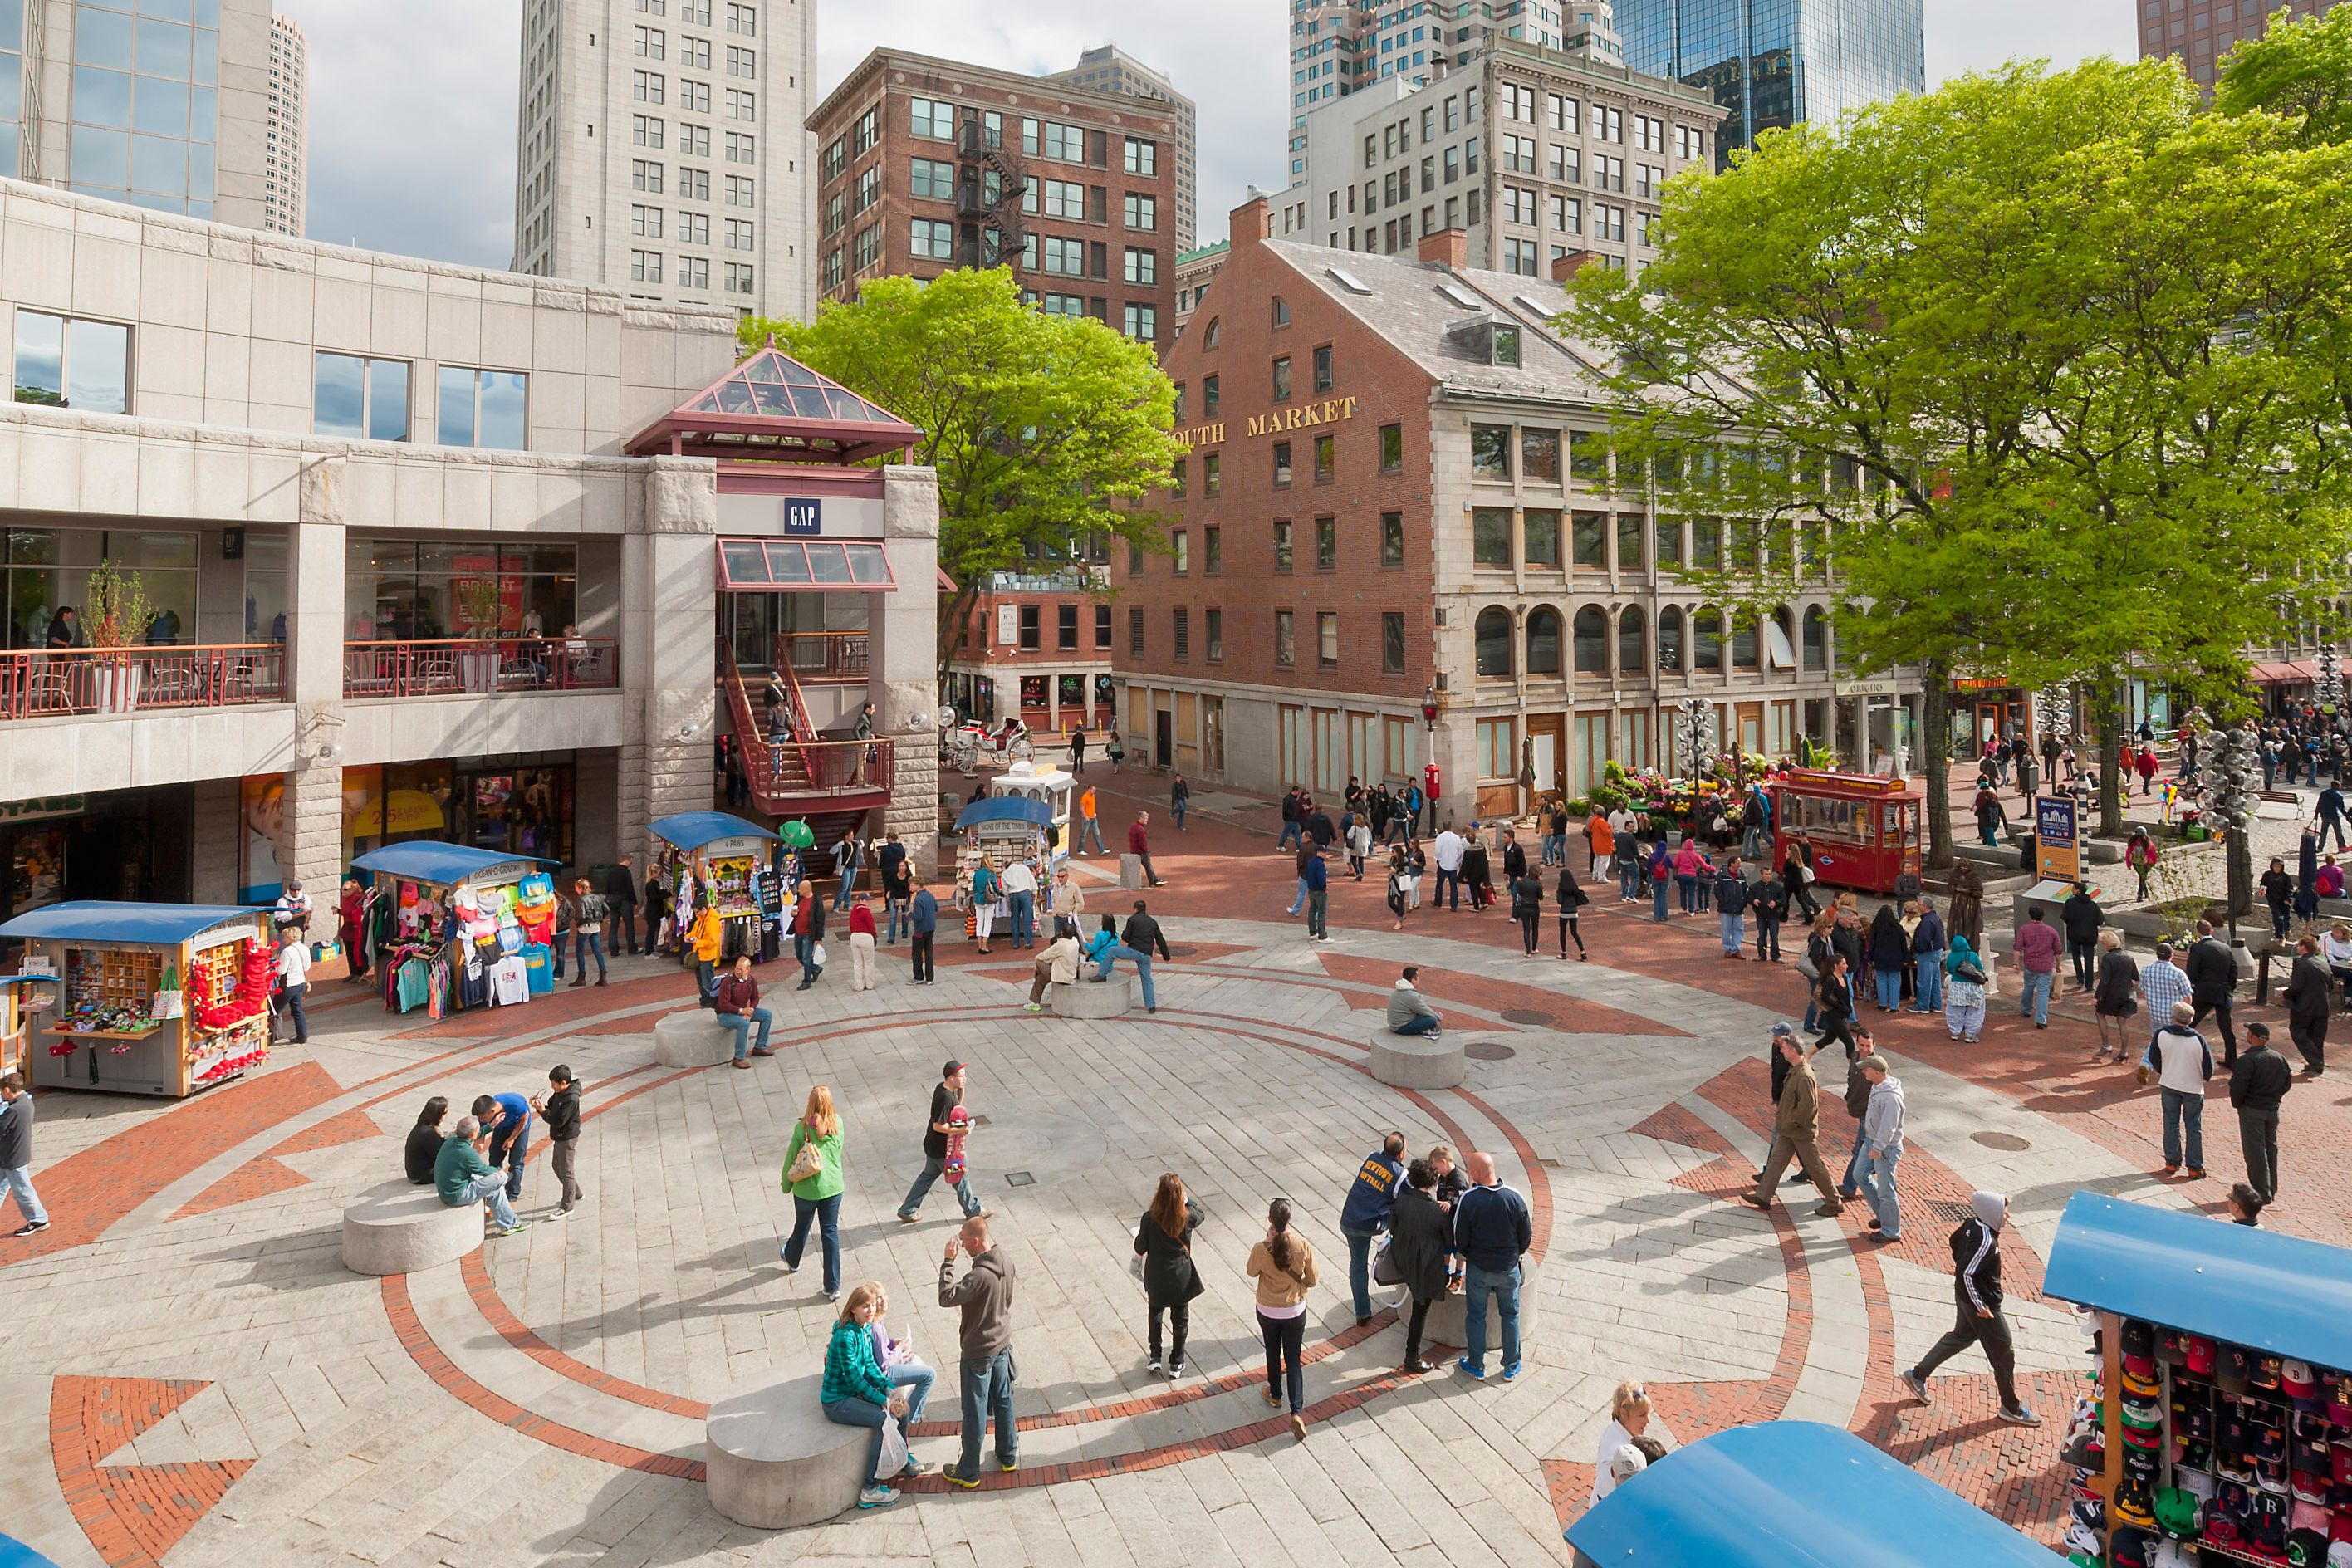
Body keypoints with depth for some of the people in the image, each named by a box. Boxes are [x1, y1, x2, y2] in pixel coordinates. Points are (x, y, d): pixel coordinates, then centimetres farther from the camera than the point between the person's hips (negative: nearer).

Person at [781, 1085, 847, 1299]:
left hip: (807, 1188, -2)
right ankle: (833, 1287, 8)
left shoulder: (803, 1127, -18)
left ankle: (792, 1261, 53)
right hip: (833, 1186, 2)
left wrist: (786, 1183, 6)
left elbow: (791, 1157, -8)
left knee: (802, 1227, 23)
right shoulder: (838, 1123, -10)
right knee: (831, 1232, 8)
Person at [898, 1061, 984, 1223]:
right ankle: (973, 1211, 29)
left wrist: (961, 1089, -2)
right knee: (960, 1178, 10)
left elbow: (957, 1104, 16)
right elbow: (938, 1126, -29)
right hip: (943, 1150, -9)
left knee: (928, 1175, 22)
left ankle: (907, 1210, 29)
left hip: (933, 1146, 9)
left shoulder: (942, 1088, -2)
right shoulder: (945, 1098, -30)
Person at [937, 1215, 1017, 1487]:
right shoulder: (1006, 1263, -5)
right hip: (1002, 1344, 8)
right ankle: (1008, 1456, 38)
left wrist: (948, 1262, -29)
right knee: (1003, 1401, 22)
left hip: (978, 1353, -8)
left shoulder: (979, 1275, -32)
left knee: (975, 1413, 7)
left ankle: (968, 1473, 21)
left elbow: (946, 1297, -34)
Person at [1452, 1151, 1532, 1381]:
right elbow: (1526, 1238, -5)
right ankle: (1511, 1367, 29)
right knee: (1510, 1316, 18)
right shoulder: (1515, 1198, -16)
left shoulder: (1468, 1200, -22)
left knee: (1475, 1316, 16)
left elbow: (1460, 1241, -13)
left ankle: (1476, 1365, 29)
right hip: (1509, 1268, 2)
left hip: (1478, 1268, -2)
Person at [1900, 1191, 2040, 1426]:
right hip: (1983, 1303, -9)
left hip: (1965, 1296, 9)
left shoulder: (1972, 1224, -6)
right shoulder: (1985, 1241, -32)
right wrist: (1980, 1306, -22)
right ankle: (2011, 1408, 27)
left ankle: (1917, 1375, 32)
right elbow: (1965, 1274, -32)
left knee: (1960, 1336, 25)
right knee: (2004, 1352, 9)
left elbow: (1955, 1240, 14)